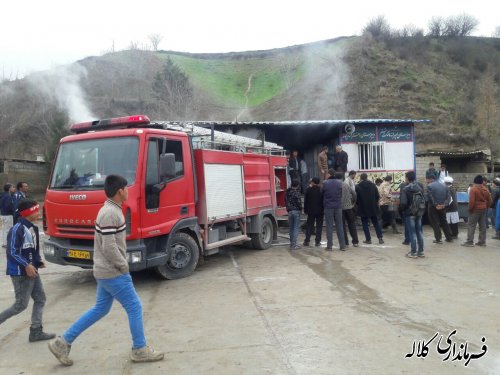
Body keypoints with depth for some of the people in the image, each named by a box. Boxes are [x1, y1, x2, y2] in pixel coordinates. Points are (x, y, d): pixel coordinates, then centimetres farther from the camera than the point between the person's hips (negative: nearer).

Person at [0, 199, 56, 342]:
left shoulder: (33, 227, 8)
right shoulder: (17, 229, -18)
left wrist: (39, 262, 5)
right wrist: (26, 265, -22)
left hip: (32, 271, 9)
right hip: (20, 273, -9)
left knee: (40, 299, 10)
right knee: (21, 304, -1)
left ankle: (36, 331, 17)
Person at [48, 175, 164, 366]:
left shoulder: (110, 210, 10)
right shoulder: (110, 213, -22)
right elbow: (109, 247, -26)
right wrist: (124, 266, -15)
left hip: (106, 271, 10)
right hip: (113, 272, -10)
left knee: (100, 309, 18)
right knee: (135, 307, 1)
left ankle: (63, 342, 23)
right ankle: (139, 350, 14)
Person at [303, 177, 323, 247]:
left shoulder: (308, 190, -5)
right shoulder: (321, 190, -6)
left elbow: (305, 201, -1)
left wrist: (305, 210, 6)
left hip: (311, 211, 1)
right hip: (320, 211, 0)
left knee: (309, 226, 9)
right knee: (319, 226, 5)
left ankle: (307, 241, 8)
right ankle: (317, 242, 3)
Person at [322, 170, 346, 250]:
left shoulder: (325, 183, -8)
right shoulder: (340, 183, 0)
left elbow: (322, 195, 1)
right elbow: (342, 194, 8)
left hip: (328, 207, -2)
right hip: (338, 206, 2)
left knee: (329, 226, 3)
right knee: (339, 226, 8)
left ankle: (329, 246, 2)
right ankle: (342, 245, 9)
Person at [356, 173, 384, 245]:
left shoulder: (358, 187, -9)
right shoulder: (373, 185, 2)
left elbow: (356, 197, -5)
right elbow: (377, 196, 3)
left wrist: (358, 204, 13)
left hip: (363, 208, -3)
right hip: (373, 207, 3)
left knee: (365, 223, 7)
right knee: (376, 222, 13)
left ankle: (368, 239, 6)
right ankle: (380, 238, 8)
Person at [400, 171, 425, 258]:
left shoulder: (405, 189, -16)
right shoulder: (420, 186, 2)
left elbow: (403, 203, -19)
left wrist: (403, 209, -1)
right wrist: (422, 209, 13)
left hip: (410, 213, -5)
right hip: (419, 212, 5)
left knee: (412, 232, 1)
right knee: (419, 231, 12)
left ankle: (413, 252, 5)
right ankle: (421, 251, 17)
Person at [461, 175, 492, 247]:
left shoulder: (473, 189, -13)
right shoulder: (486, 190, 8)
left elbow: (471, 201, -18)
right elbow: (489, 201, 11)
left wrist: (470, 209, -7)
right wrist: (486, 207, 20)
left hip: (475, 209, -7)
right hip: (483, 209, 7)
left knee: (471, 225, -4)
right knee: (483, 226, 9)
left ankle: (470, 242, -7)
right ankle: (482, 241, 13)